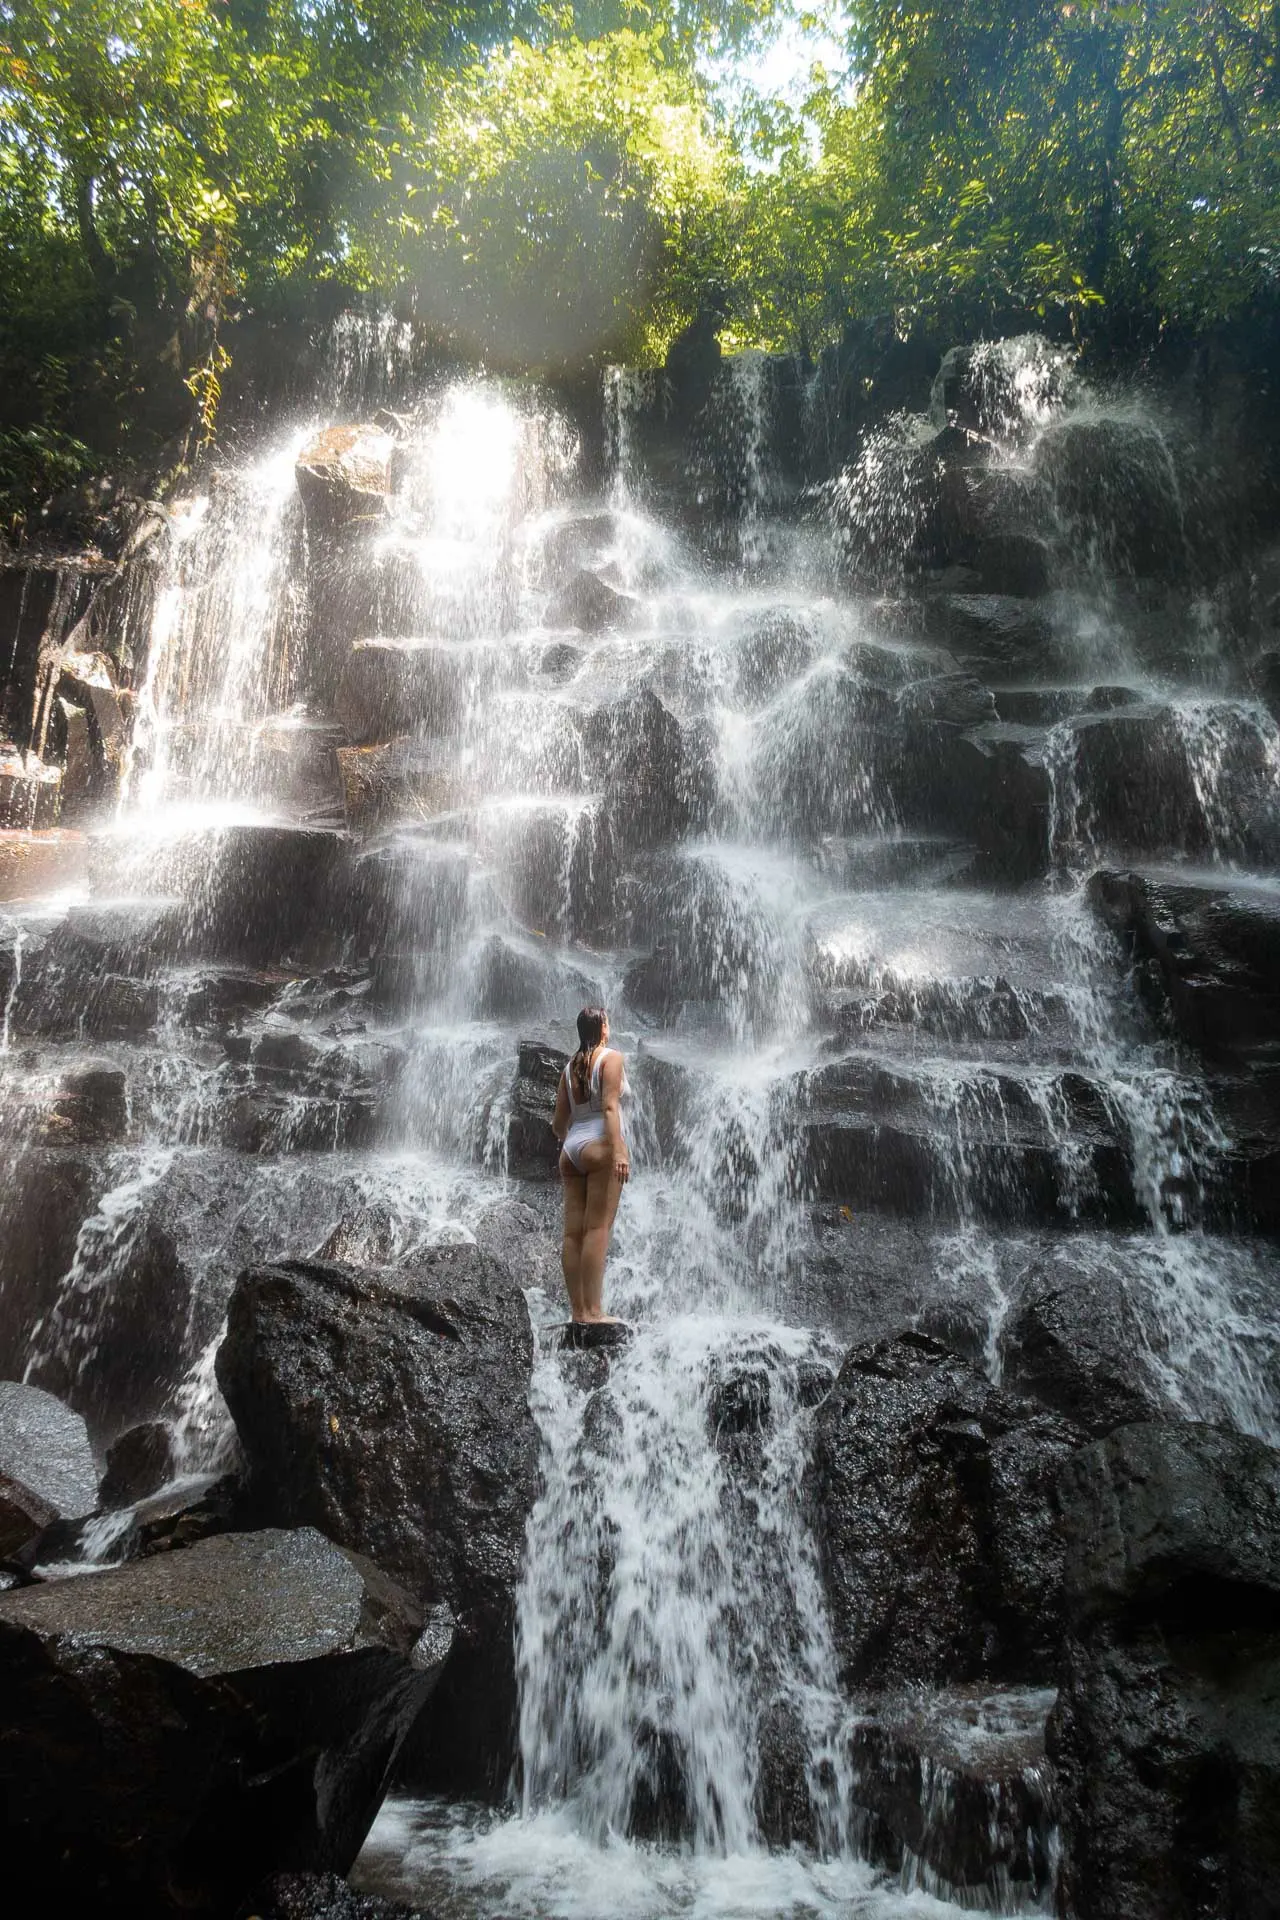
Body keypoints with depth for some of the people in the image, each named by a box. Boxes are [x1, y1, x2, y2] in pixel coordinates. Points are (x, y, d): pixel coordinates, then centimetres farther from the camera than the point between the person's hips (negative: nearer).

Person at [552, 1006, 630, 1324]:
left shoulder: (570, 1068, 19)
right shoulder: (611, 1058, 0)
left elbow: (559, 1122, 17)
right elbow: (610, 1106, -14)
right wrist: (619, 1151, -21)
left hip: (572, 1150, 7)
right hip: (600, 1146, -7)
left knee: (573, 1232, 1)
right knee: (598, 1229, -11)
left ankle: (578, 1311, 2)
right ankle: (593, 1311, -15)